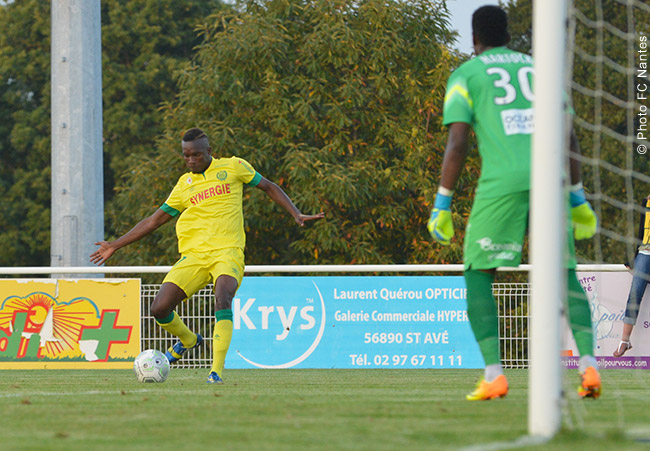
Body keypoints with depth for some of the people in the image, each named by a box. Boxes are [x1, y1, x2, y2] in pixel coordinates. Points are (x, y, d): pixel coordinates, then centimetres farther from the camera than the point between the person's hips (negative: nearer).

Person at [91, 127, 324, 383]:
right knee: (160, 308, -13)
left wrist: (296, 215, 6)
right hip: (193, 255, 3)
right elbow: (154, 221, 22)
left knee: (222, 299, -32)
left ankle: (217, 371, -31)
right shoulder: (184, 185, 16)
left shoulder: (233, 167, 9)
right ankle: (188, 340, 20)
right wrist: (115, 246, 19)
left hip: (227, 252, -3)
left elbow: (269, 188, 17)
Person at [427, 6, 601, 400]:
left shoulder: (465, 75, 11)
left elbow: (457, 143, -1)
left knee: (478, 276, 6)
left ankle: (494, 375, -8)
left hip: (502, 183, -3)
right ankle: (589, 365, -7)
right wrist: (578, 198, 24)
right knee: (565, 276, 10)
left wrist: (442, 205, 1)